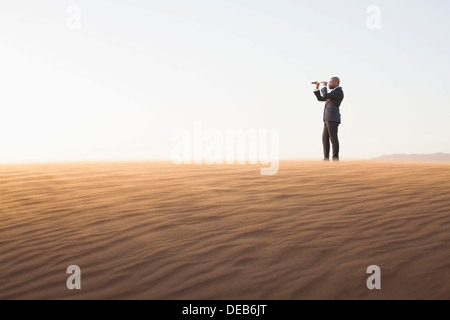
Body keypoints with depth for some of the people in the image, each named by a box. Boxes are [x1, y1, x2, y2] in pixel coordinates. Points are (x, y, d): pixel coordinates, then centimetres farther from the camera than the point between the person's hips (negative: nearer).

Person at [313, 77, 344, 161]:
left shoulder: (339, 92, -8)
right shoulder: (333, 93, 24)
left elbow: (325, 96, -17)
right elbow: (320, 98, 26)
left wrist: (324, 86, -2)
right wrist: (317, 88, 18)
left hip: (332, 118, -10)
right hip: (328, 119, 10)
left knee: (333, 138, -9)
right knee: (325, 138, 8)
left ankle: (335, 160, -8)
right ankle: (326, 159, 9)